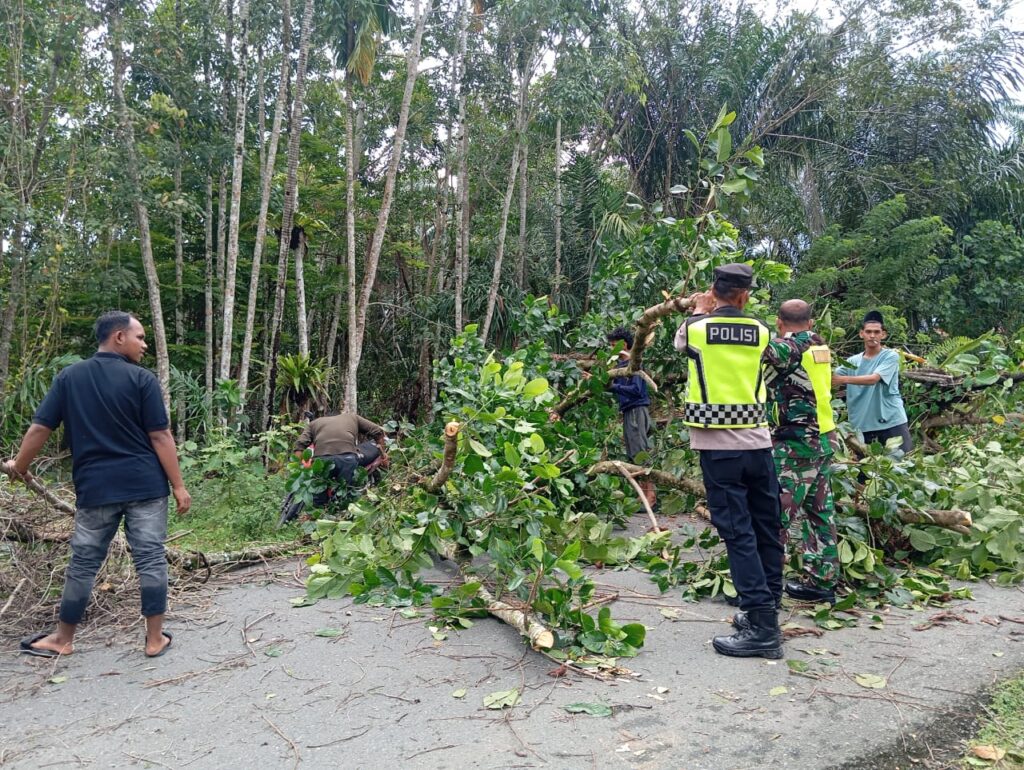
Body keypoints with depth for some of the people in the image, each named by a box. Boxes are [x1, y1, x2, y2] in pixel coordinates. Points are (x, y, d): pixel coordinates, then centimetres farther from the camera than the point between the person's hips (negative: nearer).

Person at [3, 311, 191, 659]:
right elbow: (160, 437, -9)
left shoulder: (68, 377, 5)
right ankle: (155, 639, 11)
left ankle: (63, 639, 28)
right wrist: (178, 485, -5)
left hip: (95, 488, 3)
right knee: (151, 560, 4)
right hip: (145, 486, -3)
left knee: (83, 563, 14)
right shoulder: (142, 379, -6)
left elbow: (39, 428, 5)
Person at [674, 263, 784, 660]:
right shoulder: (760, 331, 2)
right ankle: (768, 606, 25)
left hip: (718, 446, -3)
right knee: (767, 528, 13)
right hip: (757, 442, 4)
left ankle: (762, 626, -5)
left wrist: (699, 312, 31)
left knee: (738, 532, -4)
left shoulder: (695, 328, -4)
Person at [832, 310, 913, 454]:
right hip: (862, 425, 4)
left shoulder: (891, 356, -4)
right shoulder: (853, 361, 10)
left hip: (892, 422, -4)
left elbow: (873, 379, -20)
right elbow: (832, 375, -1)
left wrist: (844, 379, -32)